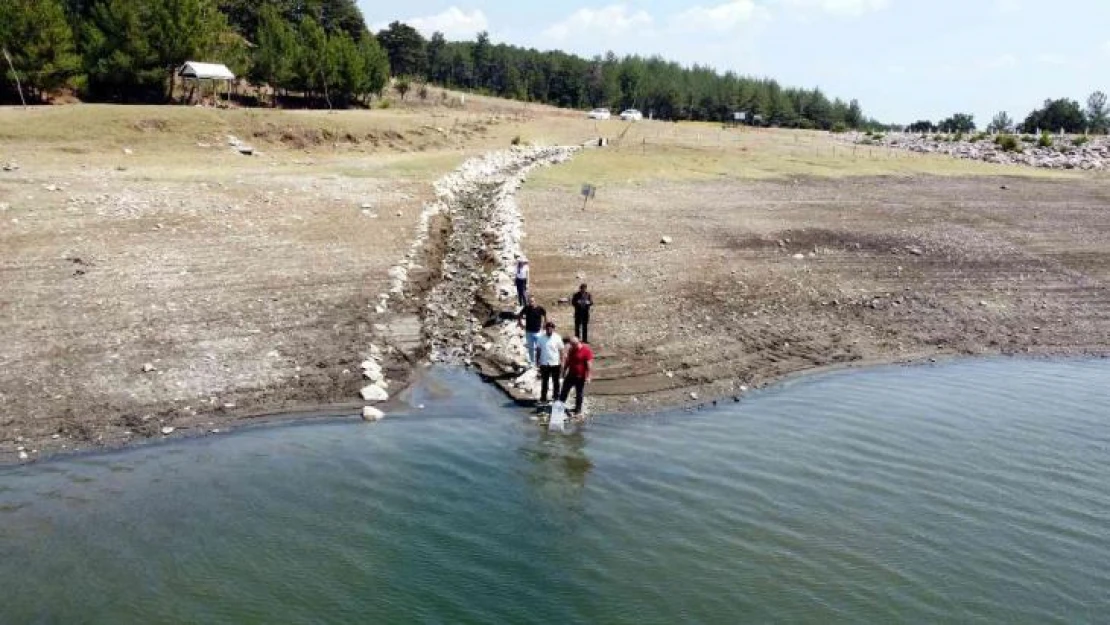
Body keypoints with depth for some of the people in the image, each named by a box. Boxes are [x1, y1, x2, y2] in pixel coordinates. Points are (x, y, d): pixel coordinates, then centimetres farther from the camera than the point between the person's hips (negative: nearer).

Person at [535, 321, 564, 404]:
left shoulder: (557, 338, -7)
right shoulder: (541, 338, -4)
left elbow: (561, 350, -3)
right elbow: (538, 350, 3)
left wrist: (561, 362, -5)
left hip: (555, 363, -1)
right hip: (544, 364, 1)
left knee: (555, 382, 13)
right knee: (544, 382, 8)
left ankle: (556, 397, 28)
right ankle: (543, 398, 17)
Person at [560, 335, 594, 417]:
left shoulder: (586, 350, -16)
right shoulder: (571, 349, 4)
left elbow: (589, 364, -17)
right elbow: (567, 361, 16)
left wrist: (588, 377, -21)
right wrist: (564, 371, 18)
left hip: (580, 377, -6)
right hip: (571, 375, 6)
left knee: (579, 394, 5)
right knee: (564, 391, 10)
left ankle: (578, 410, 17)